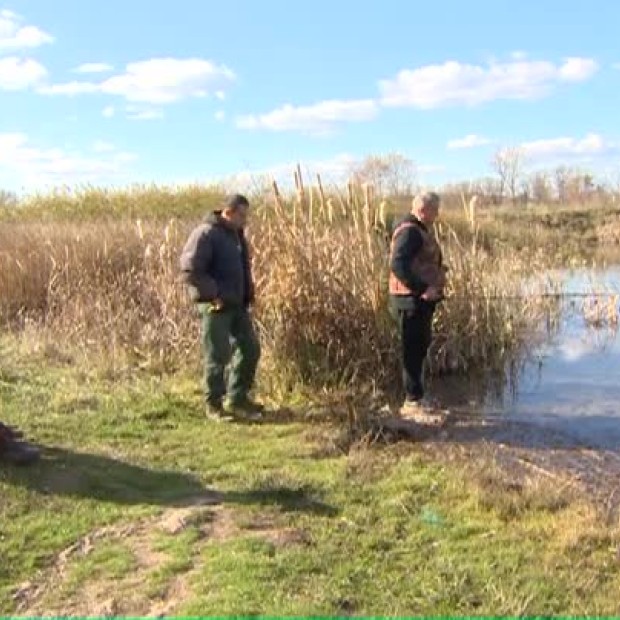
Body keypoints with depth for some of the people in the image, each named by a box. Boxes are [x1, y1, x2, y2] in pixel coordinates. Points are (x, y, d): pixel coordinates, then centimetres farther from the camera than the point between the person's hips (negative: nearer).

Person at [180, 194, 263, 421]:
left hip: (238, 304, 9)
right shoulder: (206, 234, -14)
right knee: (218, 355, -2)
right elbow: (190, 269, -21)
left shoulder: (236, 234, 13)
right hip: (216, 306, -9)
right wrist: (214, 294, -19)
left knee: (250, 349, 11)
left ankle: (238, 398, 24)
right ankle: (214, 404, 12)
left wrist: (249, 292, 13)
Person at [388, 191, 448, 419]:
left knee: (420, 346, 17)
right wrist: (422, 288, -29)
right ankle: (413, 402, 2)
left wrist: (438, 269, 11)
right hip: (411, 300, -11)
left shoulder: (419, 230, 17)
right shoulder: (410, 231, -17)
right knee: (413, 350, -5)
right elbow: (398, 265, -28)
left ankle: (416, 396, 28)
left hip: (420, 299, 11)